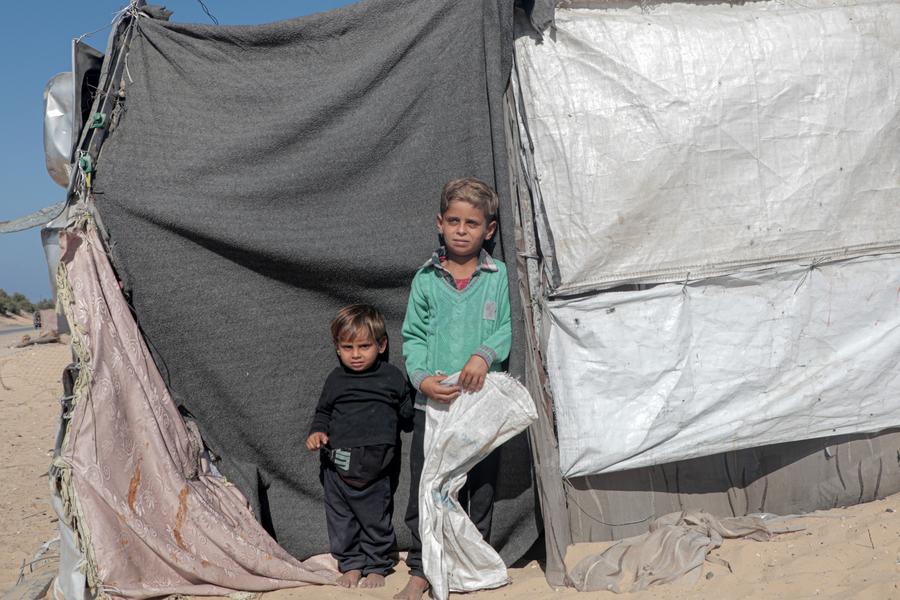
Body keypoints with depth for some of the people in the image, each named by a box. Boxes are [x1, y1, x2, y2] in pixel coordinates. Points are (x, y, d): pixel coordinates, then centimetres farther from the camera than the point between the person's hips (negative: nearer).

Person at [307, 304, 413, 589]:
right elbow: (323, 412, 15)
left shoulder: (393, 377, -1)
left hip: (373, 466, -2)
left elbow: (408, 411, 9)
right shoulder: (336, 379, 5)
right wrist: (317, 431, 1)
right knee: (341, 520, 12)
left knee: (376, 520, 10)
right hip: (337, 465, 2)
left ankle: (376, 566, 27)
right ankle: (350, 564, 29)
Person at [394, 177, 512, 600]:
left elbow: (507, 328, -1)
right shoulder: (426, 279, 3)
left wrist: (484, 354, -20)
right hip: (432, 402, 1)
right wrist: (422, 378, -13)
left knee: (479, 489, 11)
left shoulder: (498, 276, 1)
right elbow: (413, 337, 3)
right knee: (424, 490, 5)